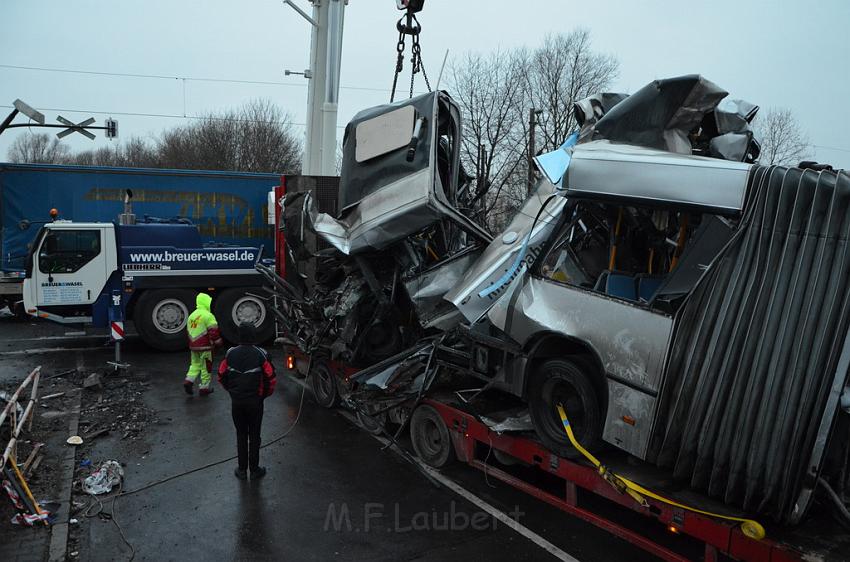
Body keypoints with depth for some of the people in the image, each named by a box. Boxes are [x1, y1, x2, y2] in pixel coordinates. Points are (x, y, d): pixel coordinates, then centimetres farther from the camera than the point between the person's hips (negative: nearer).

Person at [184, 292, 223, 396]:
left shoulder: (191, 315, 13)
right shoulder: (208, 315, -13)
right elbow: (214, 331, -16)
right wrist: (219, 343, -4)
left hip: (193, 346, 7)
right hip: (205, 346, -7)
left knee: (195, 364, 18)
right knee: (206, 367, 3)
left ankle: (189, 380, 0)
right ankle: (204, 387, 9)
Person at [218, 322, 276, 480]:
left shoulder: (231, 353, -6)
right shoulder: (261, 355, -13)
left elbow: (221, 376, 2)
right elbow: (271, 379, -12)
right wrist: (265, 394, 6)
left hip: (236, 402, 2)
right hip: (255, 402, -2)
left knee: (241, 436, 15)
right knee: (254, 436, 11)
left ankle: (242, 470, 22)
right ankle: (254, 470, 19)